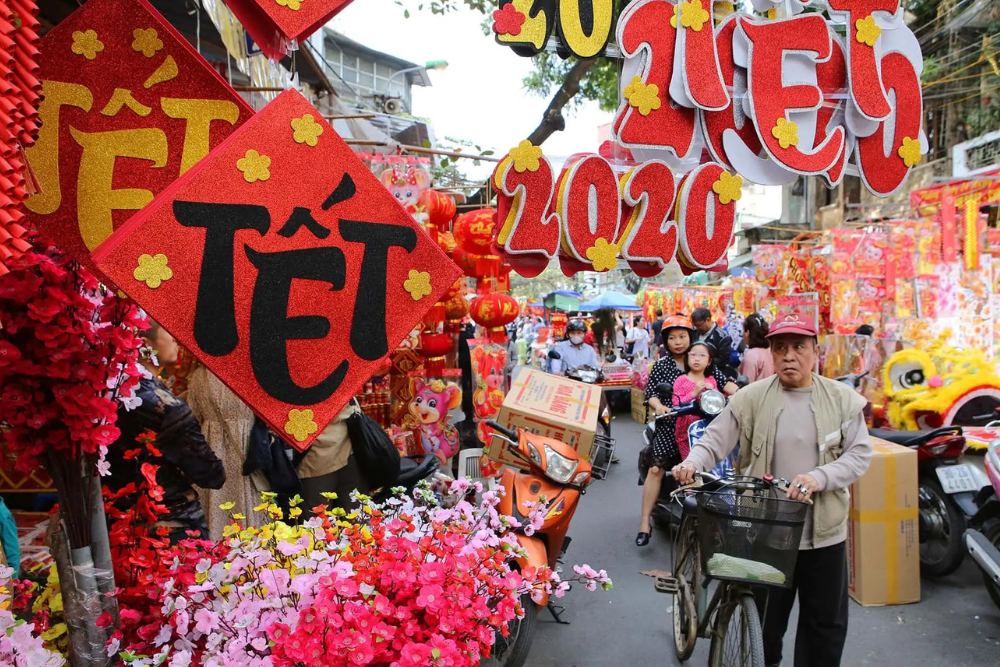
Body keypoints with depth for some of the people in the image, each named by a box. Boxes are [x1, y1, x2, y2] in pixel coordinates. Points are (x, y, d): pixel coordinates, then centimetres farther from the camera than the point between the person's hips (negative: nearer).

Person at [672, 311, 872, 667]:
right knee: (769, 616, 16)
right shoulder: (751, 398, -4)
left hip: (824, 532, 1)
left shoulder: (843, 399, -2)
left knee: (825, 623, 14)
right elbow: (716, 439, -6)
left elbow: (859, 455, -4)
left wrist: (818, 478, -21)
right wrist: (693, 463, -27)